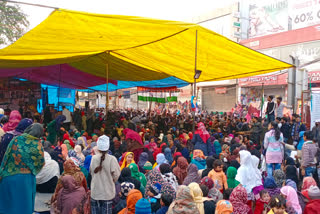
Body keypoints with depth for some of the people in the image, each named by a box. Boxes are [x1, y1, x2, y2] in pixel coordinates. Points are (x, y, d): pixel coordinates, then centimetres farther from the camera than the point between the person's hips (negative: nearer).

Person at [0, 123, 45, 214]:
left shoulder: (16, 140, -5)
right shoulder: (38, 146, -10)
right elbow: (41, 164, -4)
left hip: (8, 177, 2)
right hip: (25, 178, -2)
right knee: (22, 205, 11)